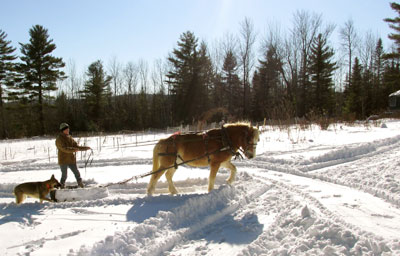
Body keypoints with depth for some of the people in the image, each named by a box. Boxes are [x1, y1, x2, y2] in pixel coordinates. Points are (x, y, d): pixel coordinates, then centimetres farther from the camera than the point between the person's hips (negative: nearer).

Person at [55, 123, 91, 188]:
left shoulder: (69, 137, 11)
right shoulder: (59, 139, -9)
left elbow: (76, 146, 13)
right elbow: (64, 148, -23)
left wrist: (85, 148, 2)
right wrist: (73, 149, -35)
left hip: (71, 160, 6)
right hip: (63, 161, -6)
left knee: (77, 173, 5)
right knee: (64, 175, 0)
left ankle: (81, 186, 14)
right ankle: (62, 187, 14)